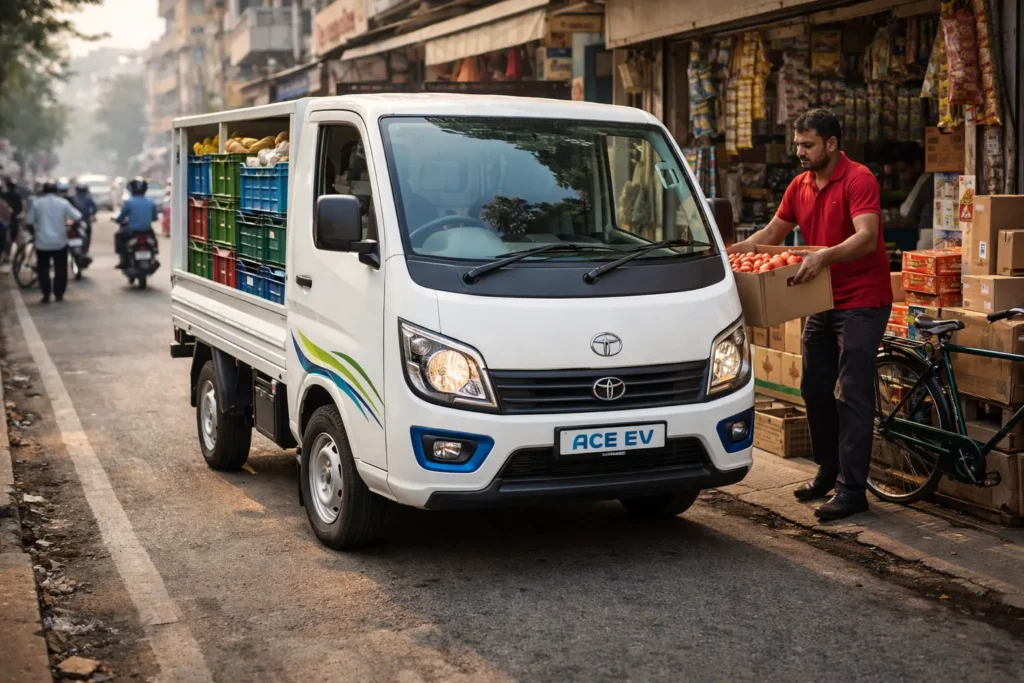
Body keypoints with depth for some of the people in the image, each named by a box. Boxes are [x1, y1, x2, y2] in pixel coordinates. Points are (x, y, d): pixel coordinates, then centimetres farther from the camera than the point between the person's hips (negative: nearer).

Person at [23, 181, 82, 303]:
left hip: (42, 242, 0)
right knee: (60, 269, 10)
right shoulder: (63, 202, -2)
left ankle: (46, 295, 3)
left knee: (43, 269, 9)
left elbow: (29, 220, 1)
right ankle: (59, 294, 10)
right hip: (60, 242, 0)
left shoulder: (36, 203, -2)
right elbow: (77, 217, 0)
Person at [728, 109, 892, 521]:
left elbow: (866, 237, -30)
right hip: (823, 302, 8)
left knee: (853, 395, -7)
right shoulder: (800, 186, 8)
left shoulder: (858, 180, -16)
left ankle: (852, 490, -2)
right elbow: (772, 232, 18)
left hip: (861, 303, -8)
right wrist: (734, 250, 3)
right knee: (815, 389, 13)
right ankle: (828, 472, 28)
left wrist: (824, 256, -44)